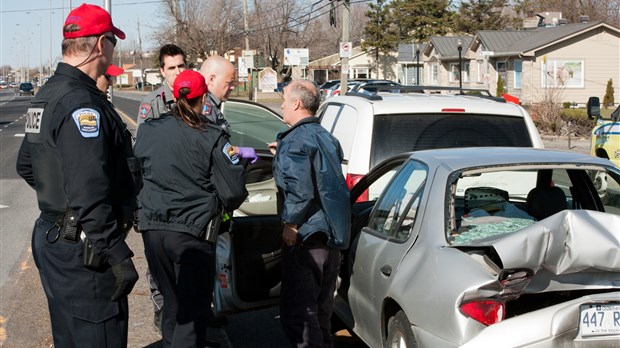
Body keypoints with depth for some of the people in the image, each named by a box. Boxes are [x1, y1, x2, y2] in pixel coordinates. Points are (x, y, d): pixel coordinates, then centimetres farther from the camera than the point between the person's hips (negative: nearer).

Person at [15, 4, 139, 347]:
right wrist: (117, 255, -25)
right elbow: (90, 193, -28)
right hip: (82, 251, -11)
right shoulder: (81, 103, -21)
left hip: (52, 238, 11)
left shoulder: (47, 95, 12)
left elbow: (26, 165, 23)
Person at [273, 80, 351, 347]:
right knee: (321, 308, 20)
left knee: (297, 311, -5)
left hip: (306, 236, -9)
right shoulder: (326, 137, 15)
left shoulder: (295, 141, -14)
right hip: (333, 234, 10)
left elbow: (300, 189, -24)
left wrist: (290, 224, -15)